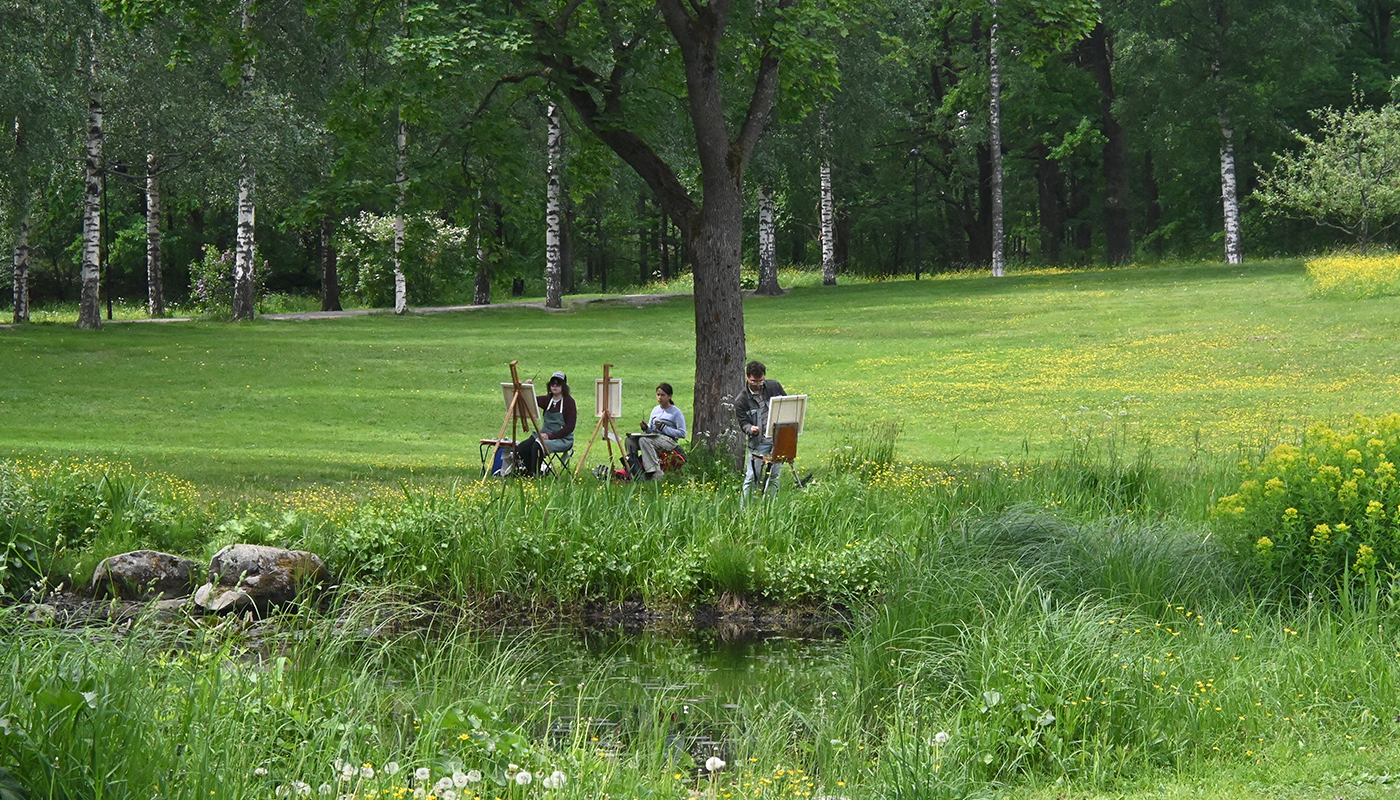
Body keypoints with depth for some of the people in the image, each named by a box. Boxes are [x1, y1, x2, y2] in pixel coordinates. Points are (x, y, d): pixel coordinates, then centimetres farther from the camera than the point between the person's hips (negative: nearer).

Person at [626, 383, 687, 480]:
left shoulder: (676, 412, -3)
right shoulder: (656, 410, 18)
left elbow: (682, 434, -9)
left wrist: (664, 428, -15)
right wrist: (646, 428, -3)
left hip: (669, 440, -7)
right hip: (654, 437, 7)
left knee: (644, 440, -34)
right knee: (630, 439, -15)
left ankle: (656, 473, -37)